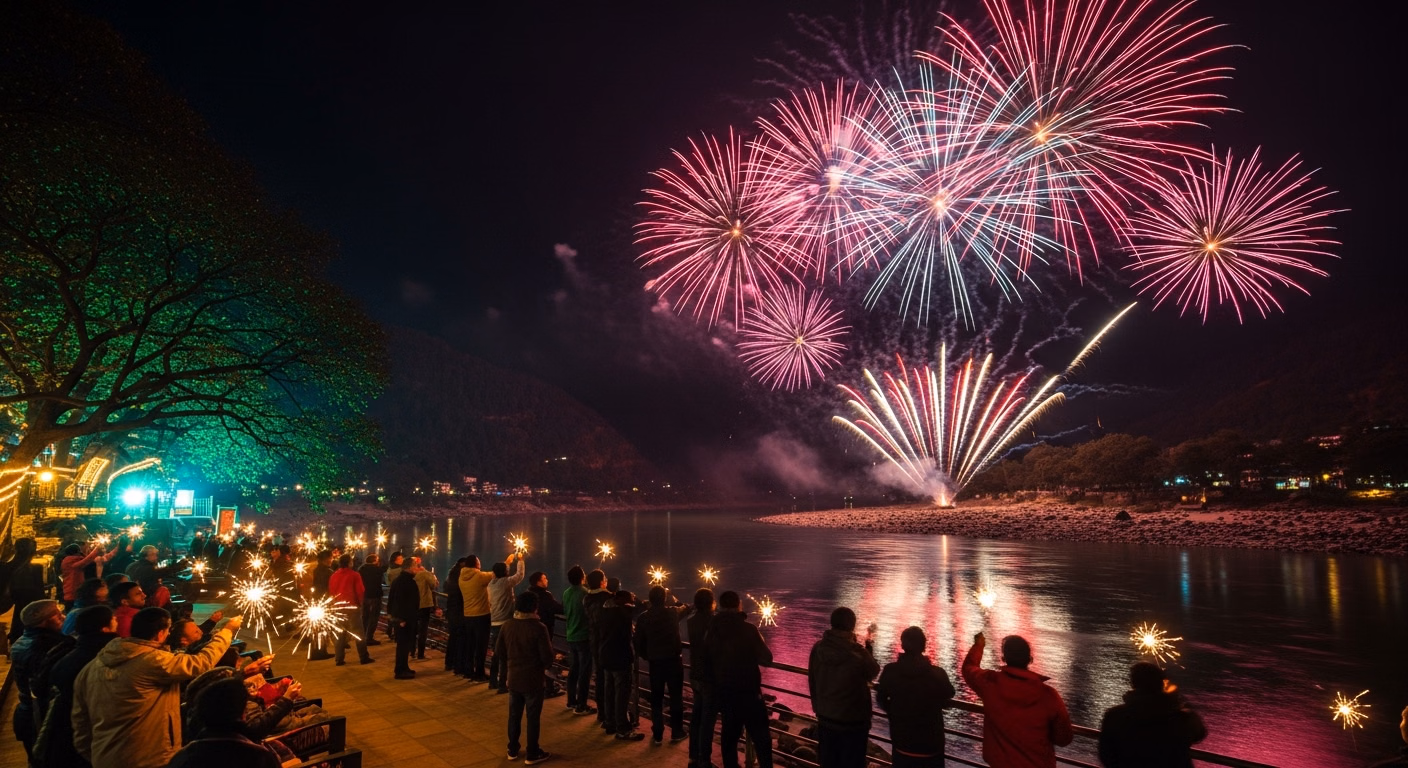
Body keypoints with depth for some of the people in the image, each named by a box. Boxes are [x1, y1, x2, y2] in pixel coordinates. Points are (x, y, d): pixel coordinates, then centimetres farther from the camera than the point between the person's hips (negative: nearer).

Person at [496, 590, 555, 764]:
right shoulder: (538, 628, -21)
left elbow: (498, 652, 2)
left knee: (514, 715, 19)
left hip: (513, 678, 5)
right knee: (533, 717, 8)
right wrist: (545, 666, 4)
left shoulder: (507, 625, -6)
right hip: (533, 679, -5)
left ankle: (512, 750, 30)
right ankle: (532, 754, 17)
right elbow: (547, 656, -19)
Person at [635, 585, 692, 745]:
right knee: (676, 697, 11)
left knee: (656, 699, 10)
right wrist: (675, 602, 37)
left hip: (655, 662, 1)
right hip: (673, 660, -1)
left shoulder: (643, 618, -5)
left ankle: (657, 735, 13)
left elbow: (639, 643, -1)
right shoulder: (673, 612, -7)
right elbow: (686, 608, 17)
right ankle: (676, 732, 17)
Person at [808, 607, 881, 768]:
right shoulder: (858, 652, -25)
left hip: (825, 718, 4)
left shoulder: (818, 648, -11)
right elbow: (873, 672, -3)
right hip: (853, 721, -4)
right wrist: (868, 650, 12)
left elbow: (812, 682, 0)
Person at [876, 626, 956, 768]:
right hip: (930, 742, -2)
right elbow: (946, 700, 1)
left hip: (902, 741, 2)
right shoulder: (937, 674, -20)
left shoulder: (890, 671, -15)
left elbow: (881, 699, 2)